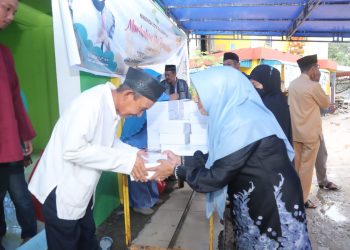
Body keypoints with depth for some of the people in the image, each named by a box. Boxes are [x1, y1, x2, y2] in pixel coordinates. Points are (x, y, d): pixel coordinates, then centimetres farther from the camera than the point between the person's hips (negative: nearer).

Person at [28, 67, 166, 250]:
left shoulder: (112, 107, -1)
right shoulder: (92, 102, -27)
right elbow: (73, 149, -33)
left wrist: (134, 153, -4)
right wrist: (126, 160, -29)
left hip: (79, 190, 8)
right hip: (61, 190, -8)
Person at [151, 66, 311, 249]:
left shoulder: (242, 123, -28)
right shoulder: (233, 115, 0)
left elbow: (216, 177, -24)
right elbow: (218, 158, 8)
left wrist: (176, 170, -11)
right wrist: (181, 160, 4)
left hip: (273, 205, -8)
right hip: (255, 202, 8)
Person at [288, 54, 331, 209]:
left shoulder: (292, 84, 4)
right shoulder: (313, 86, -16)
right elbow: (326, 104, -1)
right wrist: (317, 82, 2)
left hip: (295, 131, 7)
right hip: (310, 133, -6)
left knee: (295, 165, 15)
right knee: (306, 166, 4)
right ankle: (302, 199, 14)